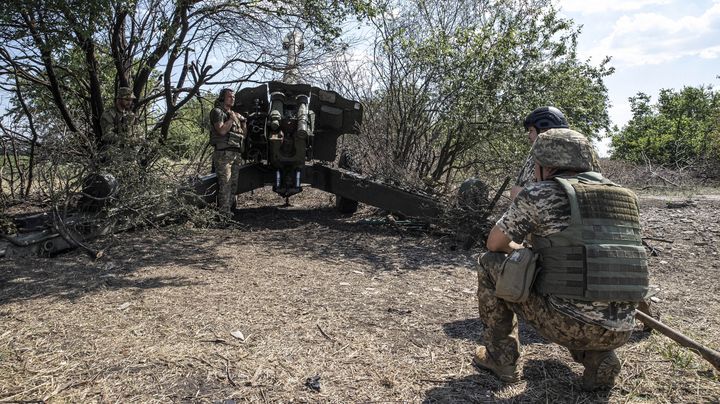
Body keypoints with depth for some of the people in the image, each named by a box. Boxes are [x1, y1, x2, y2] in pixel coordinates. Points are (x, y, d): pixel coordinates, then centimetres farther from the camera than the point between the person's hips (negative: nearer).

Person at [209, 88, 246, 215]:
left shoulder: (234, 114, 23)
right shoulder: (217, 111, -1)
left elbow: (243, 133, 23)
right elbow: (222, 130, -17)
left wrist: (243, 121, 8)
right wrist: (231, 119, -7)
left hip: (236, 153, 8)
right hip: (224, 153, -8)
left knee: (233, 184, 9)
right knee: (225, 184, -12)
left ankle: (228, 209, 15)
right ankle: (224, 212, -12)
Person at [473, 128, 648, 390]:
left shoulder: (538, 194, -4)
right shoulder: (622, 198, 15)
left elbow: (494, 244, 7)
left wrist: (523, 252, 29)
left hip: (567, 322, -6)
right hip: (619, 331, 7)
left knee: (490, 264, 12)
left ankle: (501, 357, 18)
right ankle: (598, 357, 15)